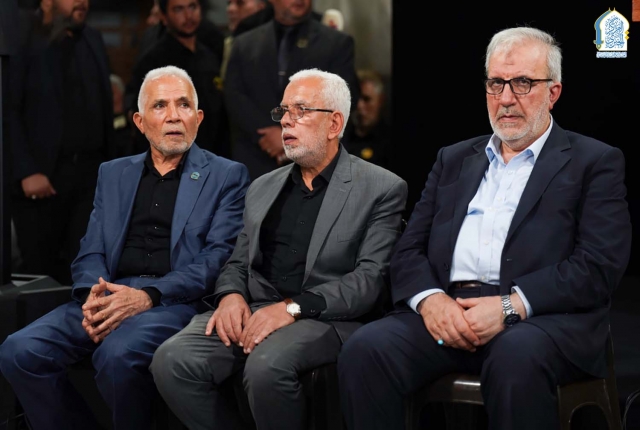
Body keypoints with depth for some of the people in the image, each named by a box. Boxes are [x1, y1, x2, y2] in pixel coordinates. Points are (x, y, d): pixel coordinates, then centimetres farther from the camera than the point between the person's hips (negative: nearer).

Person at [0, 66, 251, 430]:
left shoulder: (227, 176, 8)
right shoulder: (113, 174, 22)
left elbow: (218, 258, -4)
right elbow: (91, 252, 16)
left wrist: (147, 295, -18)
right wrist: (93, 296, -8)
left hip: (176, 301, -4)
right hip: (109, 296, 4)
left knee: (118, 355, -35)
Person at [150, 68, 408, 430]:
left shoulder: (382, 189, 2)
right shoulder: (263, 187, 22)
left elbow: (371, 278, -9)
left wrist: (293, 307, -20)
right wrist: (231, 295, -4)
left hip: (325, 318, -5)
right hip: (252, 311, 5)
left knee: (267, 366, -36)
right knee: (172, 361, -23)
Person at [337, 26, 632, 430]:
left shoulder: (596, 162, 9)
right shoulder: (454, 159, 24)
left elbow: (599, 266, -4)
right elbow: (410, 250, 16)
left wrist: (510, 306, -16)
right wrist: (429, 298, -8)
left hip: (543, 316, -4)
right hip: (446, 310, 4)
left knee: (516, 356, -39)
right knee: (365, 349, -26)